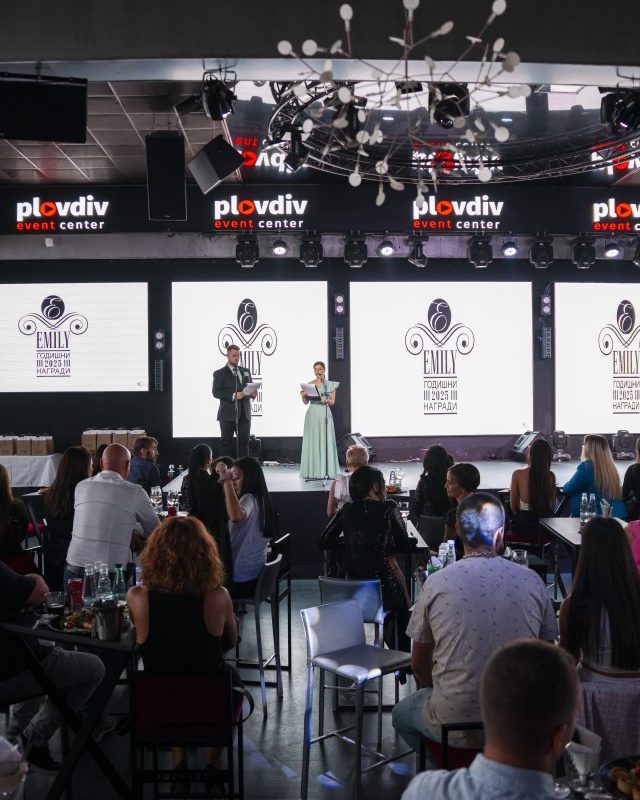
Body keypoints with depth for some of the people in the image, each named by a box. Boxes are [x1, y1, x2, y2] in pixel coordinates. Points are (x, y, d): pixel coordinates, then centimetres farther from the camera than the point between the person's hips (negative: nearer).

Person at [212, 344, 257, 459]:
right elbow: (216, 392, -8)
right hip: (228, 414, -4)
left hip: (244, 413, 4)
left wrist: (253, 393, -3)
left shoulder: (246, 371, 16)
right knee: (227, 443, 1)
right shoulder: (219, 374, 0)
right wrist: (233, 396, -20)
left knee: (244, 442, 1)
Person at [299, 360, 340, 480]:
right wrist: (303, 395, -14)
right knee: (312, 441, 0)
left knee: (326, 441, -2)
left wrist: (326, 400, -18)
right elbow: (306, 402, 5)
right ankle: (313, 470, 4)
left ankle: (326, 470, 2)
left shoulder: (331, 384, 6)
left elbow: (332, 402, 2)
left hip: (325, 414, 0)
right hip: (312, 414, 0)